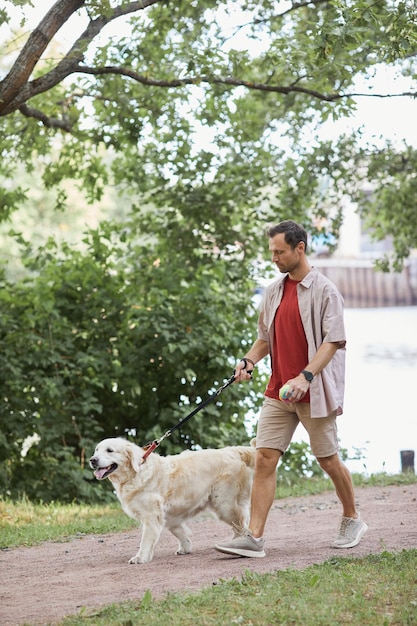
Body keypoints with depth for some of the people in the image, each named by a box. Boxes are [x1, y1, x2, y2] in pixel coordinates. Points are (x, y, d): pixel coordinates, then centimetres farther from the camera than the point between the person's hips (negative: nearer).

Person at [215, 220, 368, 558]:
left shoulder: (324, 290, -9)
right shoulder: (274, 291, 11)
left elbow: (333, 341, -15)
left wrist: (306, 376, -28)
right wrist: (249, 360, -1)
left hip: (314, 392, -6)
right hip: (278, 391, 6)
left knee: (328, 459, 6)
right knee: (264, 458, -4)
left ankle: (352, 520, 29)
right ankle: (254, 537, -7)